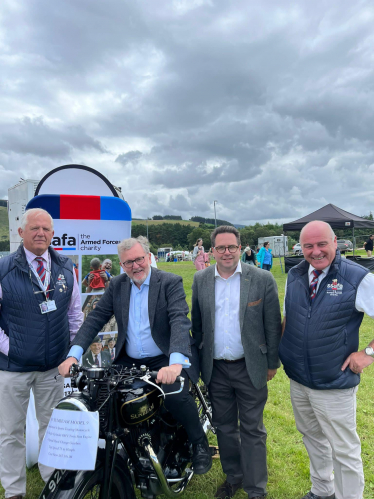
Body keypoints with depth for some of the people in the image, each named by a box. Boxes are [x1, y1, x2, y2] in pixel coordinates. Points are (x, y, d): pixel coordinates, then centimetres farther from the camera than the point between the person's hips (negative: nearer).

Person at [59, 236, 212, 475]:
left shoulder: (170, 282, -10)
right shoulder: (117, 285, 5)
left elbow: (180, 321, -24)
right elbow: (95, 319, 0)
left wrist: (175, 362, -40)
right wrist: (74, 355, -14)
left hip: (167, 359, -4)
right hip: (130, 361, 5)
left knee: (175, 394, -30)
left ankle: (200, 443, 2)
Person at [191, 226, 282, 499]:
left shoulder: (263, 279, -10)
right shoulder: (201, 280, 0)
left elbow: (273, 324, -4)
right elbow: (197, 323, 7)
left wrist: (273, 363, -1)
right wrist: (200, 359, 9)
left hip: (250, 367, -3)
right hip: (215, 369, 3)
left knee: (252, 430, 11)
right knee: (224, 427, 19)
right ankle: (234, 476, 42)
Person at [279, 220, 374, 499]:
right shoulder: (294, 276, 0)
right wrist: (279, 352, 4)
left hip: (335, 385, -5)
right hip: (297, 380, 6)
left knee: (344, 452, 10)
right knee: (313, 438, 25)